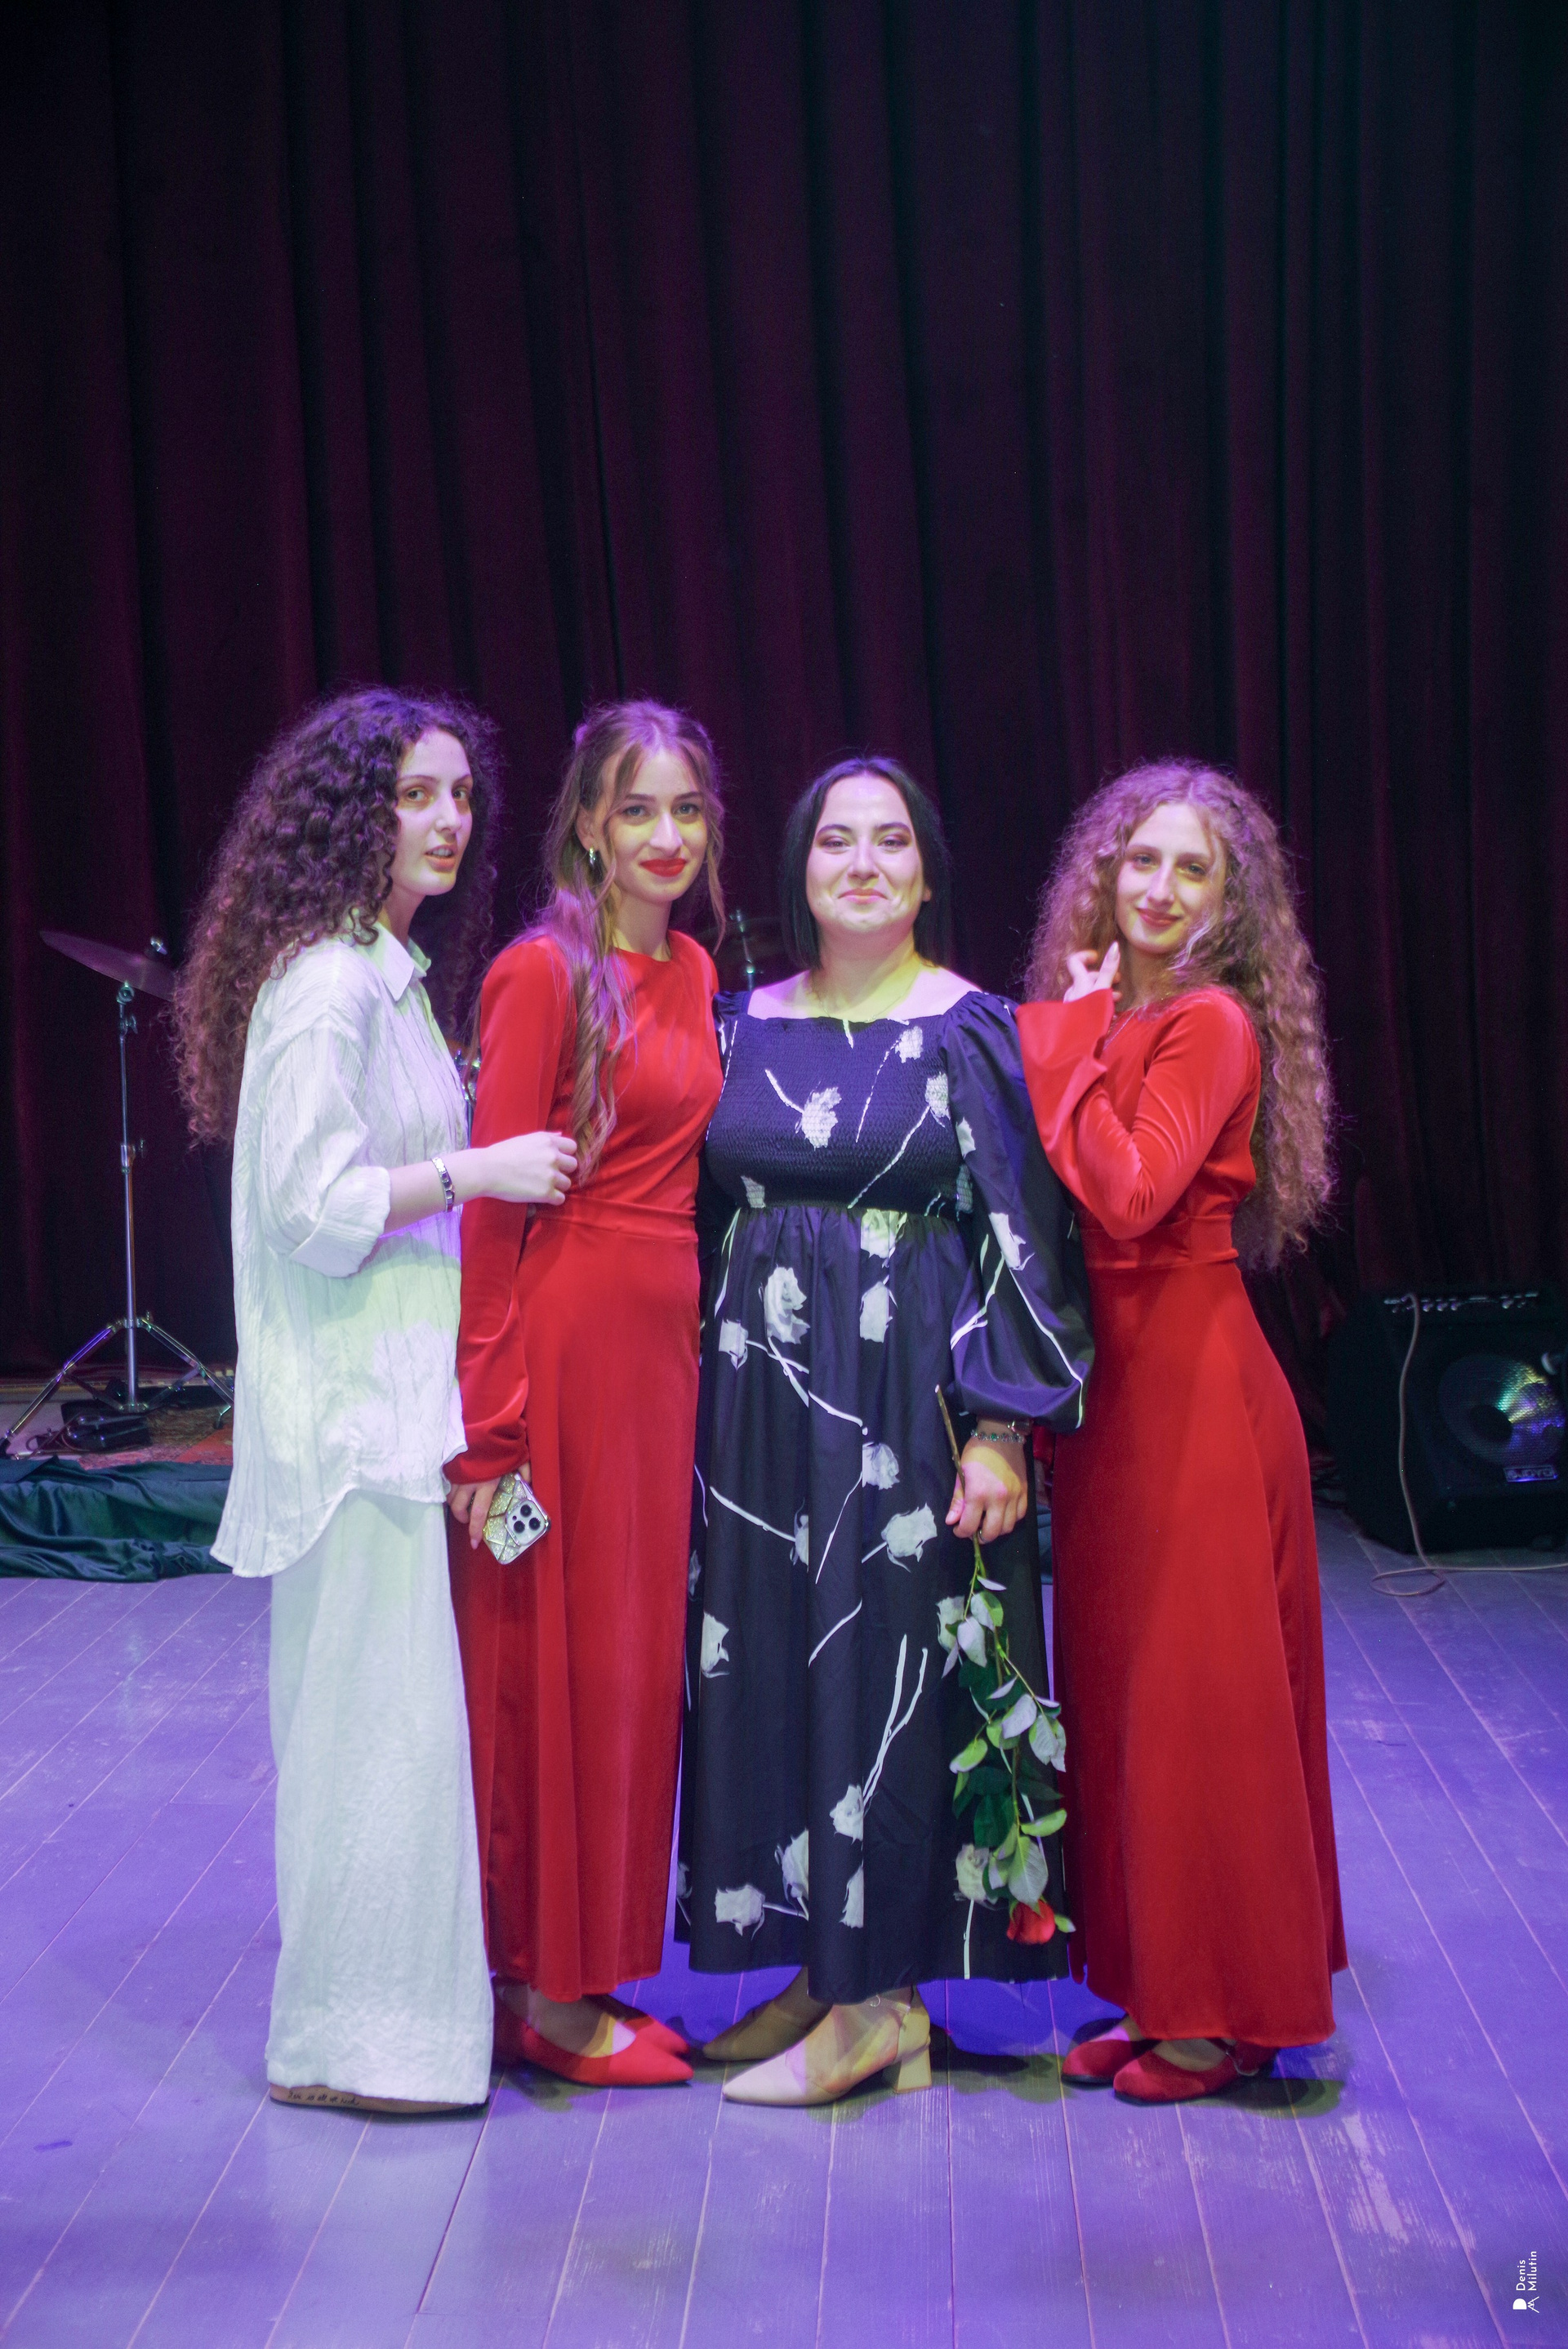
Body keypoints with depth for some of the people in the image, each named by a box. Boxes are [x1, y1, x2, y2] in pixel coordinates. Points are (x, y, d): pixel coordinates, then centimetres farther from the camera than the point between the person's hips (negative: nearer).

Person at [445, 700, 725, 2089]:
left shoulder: (692, 974, 13)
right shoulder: (547, 972, -10)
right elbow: (493, 1205, -14)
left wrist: (687, 1327, 9)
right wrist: (489, 1427, -17)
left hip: (666, 1341, 8)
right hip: (565, 1338, -8)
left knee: (633, 1650, 13)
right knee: (552, 1653, 2)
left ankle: (584, 1965, 26)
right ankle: (544, 1991, 16)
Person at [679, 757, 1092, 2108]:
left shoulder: (972, 1032, -4)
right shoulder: (745, 1025, 9)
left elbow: (1021, 1237, -7)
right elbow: (708, 1215, 14)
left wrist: (1002, 1430, -13)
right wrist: (697, 1403, 10)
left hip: (912, 1404, -5)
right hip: (762, 1397, 5)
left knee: (893, 1673, -1)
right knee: (767, 1669, 8)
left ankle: (884, 2005, 11)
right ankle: (821, 1964, 22)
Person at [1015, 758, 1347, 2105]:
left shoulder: (1211, 1023, -11)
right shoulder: (1103, 1023, 12)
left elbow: (1129, 1193, -22)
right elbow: (1072, 1200, 8)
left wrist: (1073, 1041, -14)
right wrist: (1078, 1032, 0)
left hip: (1193, 1384, -8)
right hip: (1112, 1381, 8)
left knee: (1200, 1685, 0)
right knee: (1117, 1681, 12)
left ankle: (1230, 2011, 14)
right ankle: (1157, 1986, 25)